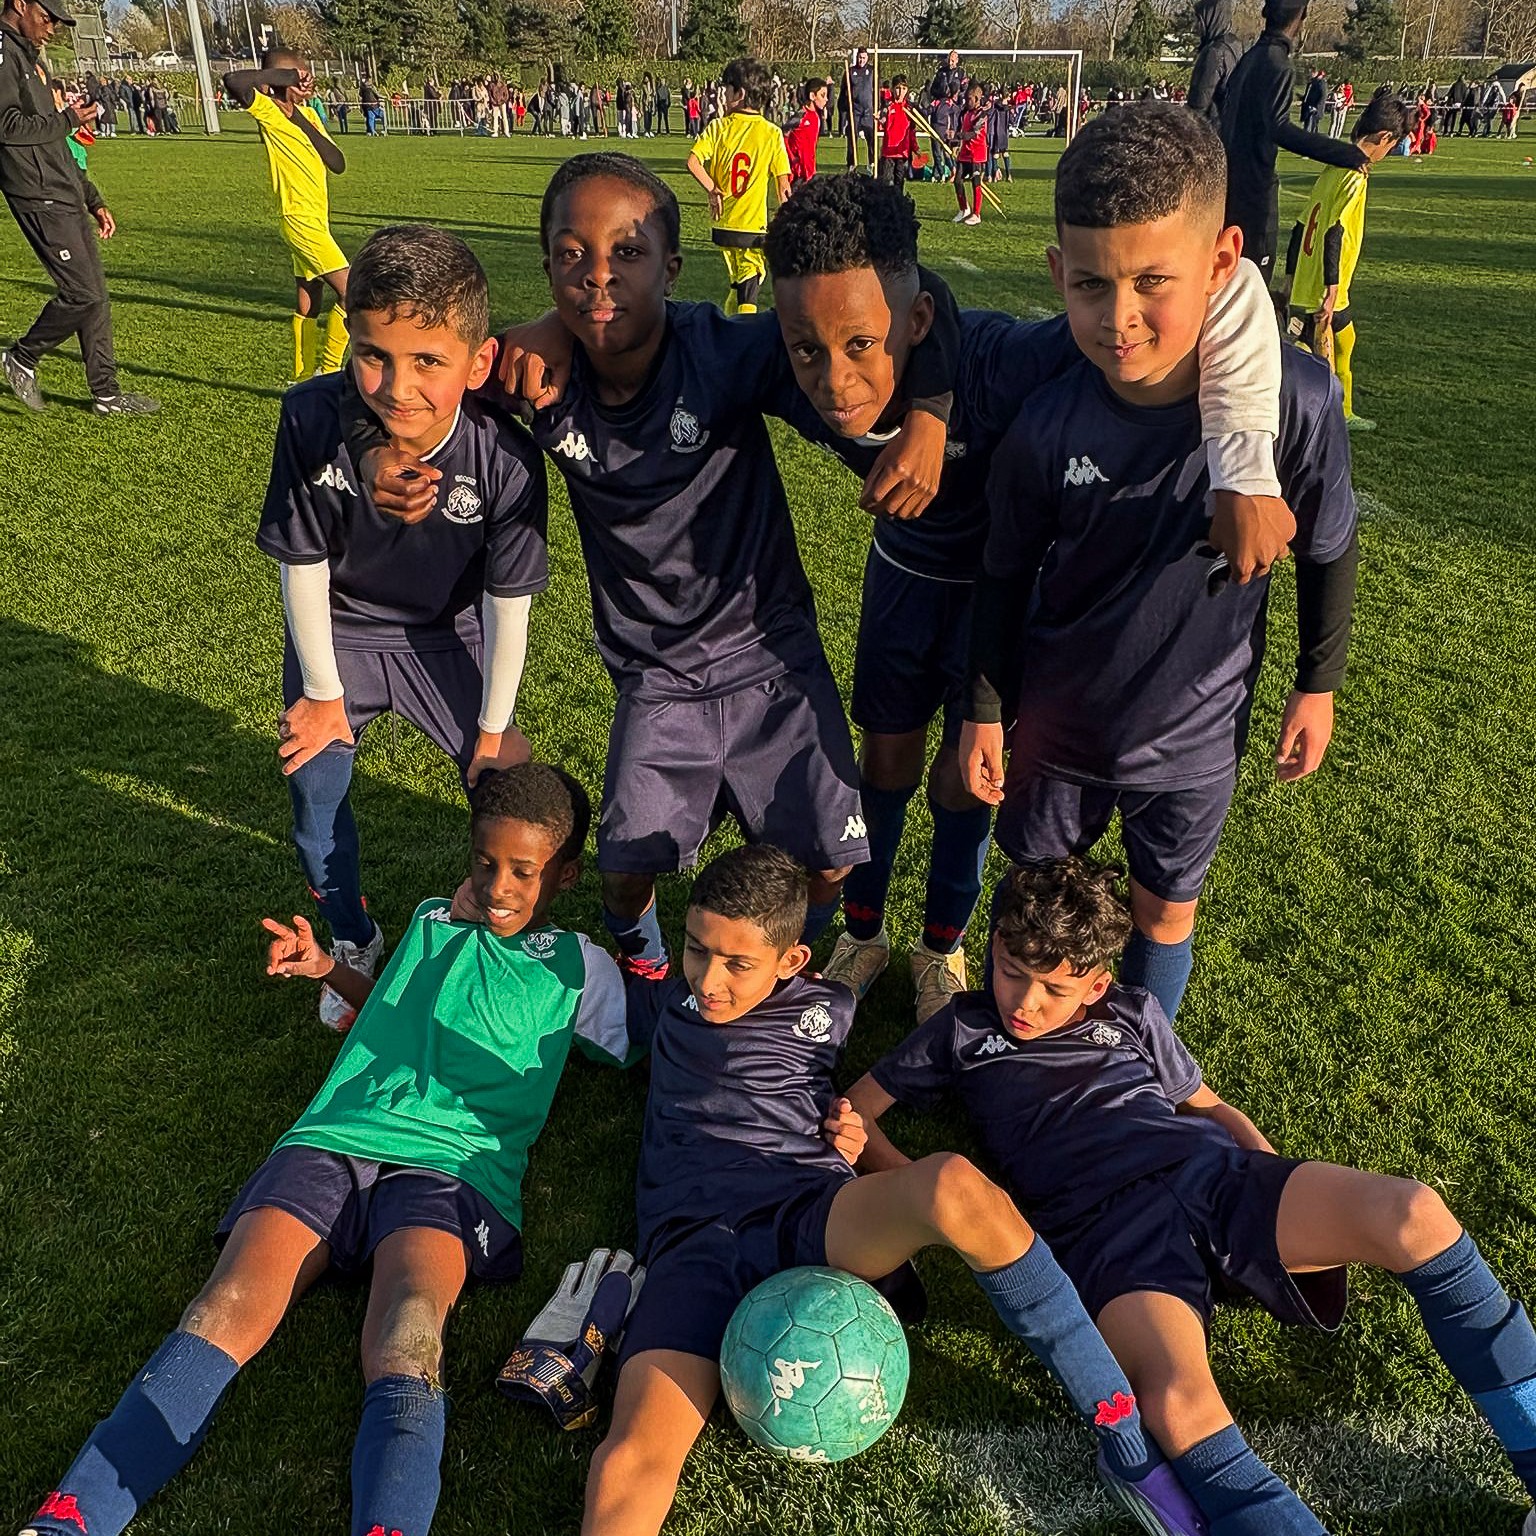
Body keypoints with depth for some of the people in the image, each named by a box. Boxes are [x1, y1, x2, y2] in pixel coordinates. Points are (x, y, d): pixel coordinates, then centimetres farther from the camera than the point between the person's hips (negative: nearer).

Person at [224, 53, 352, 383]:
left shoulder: (307, 113, 12)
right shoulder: (268, 111, -10)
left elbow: (338, 164, 1)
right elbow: (233, 81, -31)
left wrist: (302, 121, -8)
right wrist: (285, 75, -21)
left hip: (316, 219, 9)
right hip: (300, 219, -8)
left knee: (308, 306, 12)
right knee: (349, 293, -14)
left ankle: (305, 380, 20)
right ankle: (327, 372, -7)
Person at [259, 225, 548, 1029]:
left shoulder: (505, 457, -32)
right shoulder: (312, 420, -31)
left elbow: (508, 604, -18)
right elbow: (303, 564, -16)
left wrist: (494, 727, -8)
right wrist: (323, 692, -6)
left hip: (446, 631, 0)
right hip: (338, 627, 1)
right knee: (315, 792, 3)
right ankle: (353, 941, 32)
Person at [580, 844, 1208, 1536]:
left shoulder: (824, 1010, 19)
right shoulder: (667, 1003, 23)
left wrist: (849, 1129, 18)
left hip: (813, 1216, 0)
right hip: (694, 1245, 1)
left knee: (951, 1186, -36)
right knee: (628, 1467, -32)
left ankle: (1124, 1438, -24)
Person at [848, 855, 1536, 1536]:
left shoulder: (1132, 1013, 25)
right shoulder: (963, 1030, 18)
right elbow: (854, 1111, 17)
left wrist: (1285, 1187, 14)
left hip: (1215, 1173, 3)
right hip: (1107, 1228, -3)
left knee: (1411, 1213, -26)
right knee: (1179, 1404, -37)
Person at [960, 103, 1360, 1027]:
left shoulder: (1293, 398, -24)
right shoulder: (1048, 427, -22)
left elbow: (1329, 551, -5)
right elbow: (1007, 577, -6)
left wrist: (1318, 684, 4)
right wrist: (985, 710, 1)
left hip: (1195, 738, 0)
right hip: (1056, 726, 1)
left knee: (1165, 915, 19)